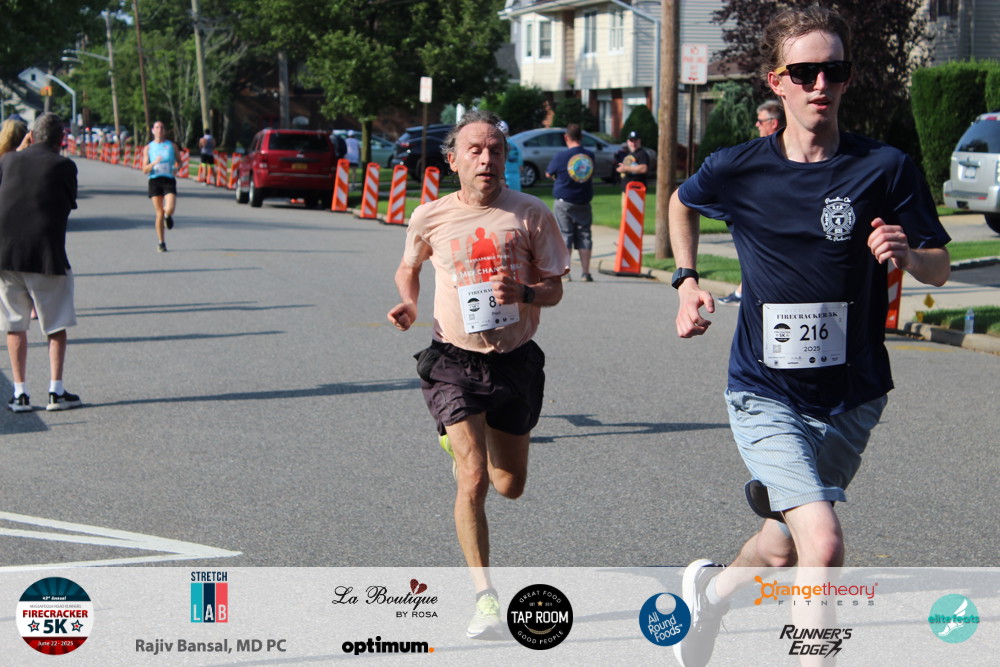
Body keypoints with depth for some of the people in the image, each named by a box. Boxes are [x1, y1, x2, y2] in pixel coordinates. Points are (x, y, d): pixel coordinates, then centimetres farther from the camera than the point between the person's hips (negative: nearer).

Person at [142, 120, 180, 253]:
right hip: (154, 181, 0)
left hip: (169, 180, 0)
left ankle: (168, 217, 19)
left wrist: (176, 167, -2)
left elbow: (179, 162, 22)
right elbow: (144, 170, 4)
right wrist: (154, 163, -15)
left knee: (169, 209, -20)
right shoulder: (148, 148, 9)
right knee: (159, 214, -1)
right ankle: (161, 242, 10)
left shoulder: (172, 146, 10)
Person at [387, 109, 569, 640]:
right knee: (473, 481, -15)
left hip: (515, 360, 2)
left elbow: (554, 288, 1)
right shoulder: (430, 217, -2)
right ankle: (485, 596, -3)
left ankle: (463, 445, 49)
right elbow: (408, 267, 17)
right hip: (455, 361, -2)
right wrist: (408, 302, -3)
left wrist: (523, 292, -20)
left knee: (509, 486, 14)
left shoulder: (531, 214, -4)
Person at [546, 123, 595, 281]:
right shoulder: (590, 156, -1)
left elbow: (548, 174, 2)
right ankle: (586, 273, 8)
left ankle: (564, 272, 0)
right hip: (584, 203, 3)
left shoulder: (561, 156, -12)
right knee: (584, 235, 8)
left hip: (564, 202, -3)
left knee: (564, 235, 3)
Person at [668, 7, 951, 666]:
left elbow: (940, 268, 0)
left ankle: (712, 587, 49)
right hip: (767, 394, -2)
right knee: (824, 545, -21)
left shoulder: (886, 168, -6)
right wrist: (687, 279, 6)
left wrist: (908, 254, -21)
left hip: (852, 398, 2)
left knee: (788, 545, 18)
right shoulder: (738, 169, -5)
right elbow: (682, 201, 18)